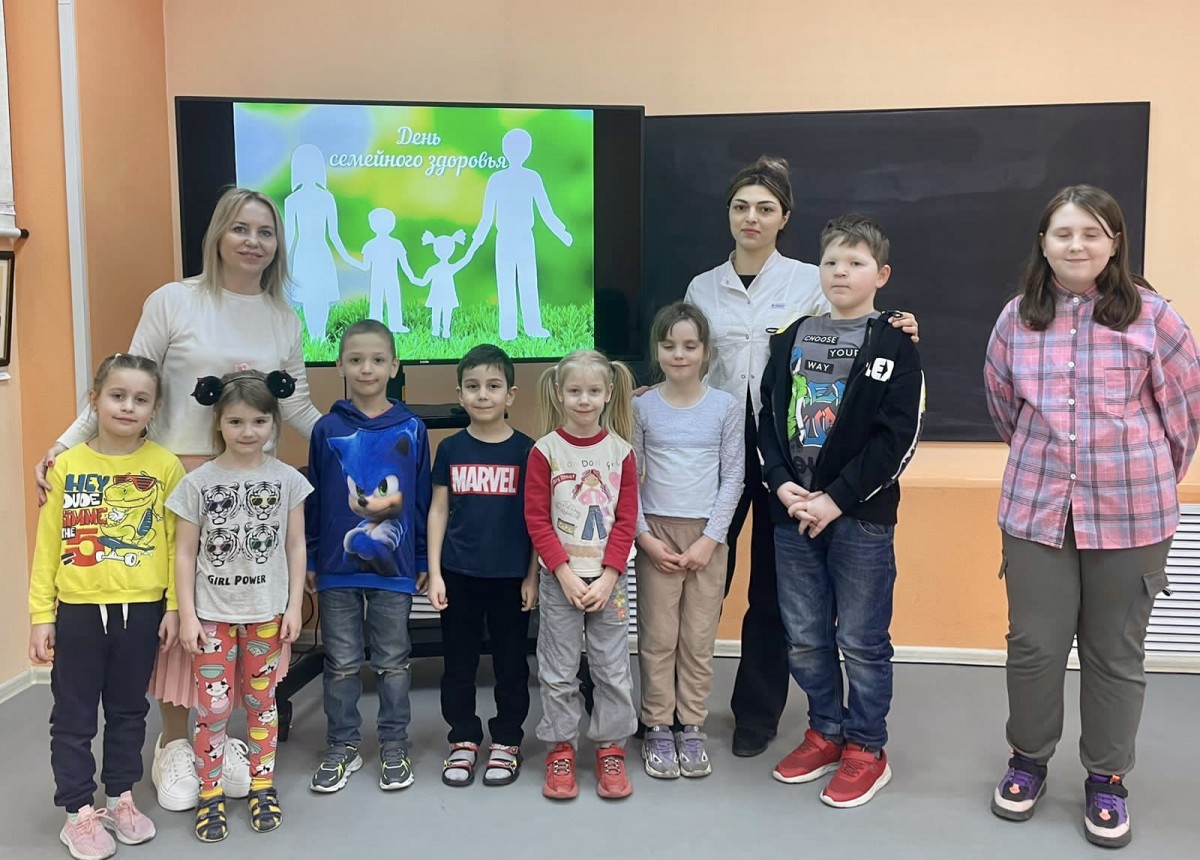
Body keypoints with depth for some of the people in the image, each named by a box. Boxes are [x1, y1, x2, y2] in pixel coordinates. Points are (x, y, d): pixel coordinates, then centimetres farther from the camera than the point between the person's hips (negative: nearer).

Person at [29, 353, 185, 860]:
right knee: (74, 716, 9)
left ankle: (121, 799, 33)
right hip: (78, 609, 0)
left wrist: (174, 606, -3)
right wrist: (41, 615, -3)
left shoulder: (166, 467, -5)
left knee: (129, 710, 16)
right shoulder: (66, 465, -4)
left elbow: (176, 543, -2)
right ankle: (79, 813, 24)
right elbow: (47, 545, -1)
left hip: (141, 609, 0)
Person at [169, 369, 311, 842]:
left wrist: (294, 606, -2)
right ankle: (210, 795, 17)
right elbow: (185, 553, -3)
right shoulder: (198, 482, -5)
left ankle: (262, 787, 25)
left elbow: (296, 547, 2)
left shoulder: (287, 479, -2)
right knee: (212, 705, 2)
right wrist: (187, 614, -6)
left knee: (261, 700, 11)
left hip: (266, 612, 1)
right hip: (213, 613, -1)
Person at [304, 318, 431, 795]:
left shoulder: (411, 429, -1)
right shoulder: (327, 429, -1)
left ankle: (394, 747, 23)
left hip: (393, 566, 0)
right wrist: (310, 560, 3)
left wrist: (423, 560, 2)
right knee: (341, 662, 11)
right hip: (337, 566, 1)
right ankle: (342, 748, 24)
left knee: (393, 661, 10)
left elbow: (422, 499, 2)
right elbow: (313, 499, 4)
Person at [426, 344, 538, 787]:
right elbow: (439, 510, 4)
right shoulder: (450, 449, 1)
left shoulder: (525, 450, -3)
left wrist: (533, 575, -3)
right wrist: (434, 573, -1)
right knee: (459, 660, 10)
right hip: (459, 573, 1)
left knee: (510, 660, 9)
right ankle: (463, 739, 25)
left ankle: (506, 742, 24)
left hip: (510, 575, -1)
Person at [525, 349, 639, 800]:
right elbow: (537, 519, -6)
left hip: (607, 579, 1)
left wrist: (607, 578, -10)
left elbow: (626, 520, -1)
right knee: (558, 670, 6)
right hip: (559, 578, -1)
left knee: (613, 667, 6)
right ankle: (561, 750, 20)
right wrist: (566, 574, -13)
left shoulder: (620, 451, 1)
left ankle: (611, 749, 20)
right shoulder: (545, 450, -4)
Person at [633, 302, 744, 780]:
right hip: (656, 534, 0)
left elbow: (733, 476, 0)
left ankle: (691, 728, 17)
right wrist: (645, 537, -8)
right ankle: (657, 729, 15)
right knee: (657, 638, 3)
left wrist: (710, 538, -7)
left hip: (707, 535, 0)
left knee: (699, 639, 5)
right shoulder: (642, 407, 0)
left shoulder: (726, 407, 0)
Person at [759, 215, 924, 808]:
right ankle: (826, 732, 30)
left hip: (861, 515, -4)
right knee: (804, 636, 12)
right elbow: (768, 418, 8)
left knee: (861, 640, 4)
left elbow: (898, 438, -10)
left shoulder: (894, 346, -3)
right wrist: (783, 485, -7)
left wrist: (836, 499, -15)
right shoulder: (793, 339, 11)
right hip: (791, 512, 5)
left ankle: (866, 748, 21)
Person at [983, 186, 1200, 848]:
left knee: (1116, 653, 10)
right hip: (1036, 509, 2)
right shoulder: (1017, 318, 1)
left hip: (1132, 514, -1)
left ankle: (1107, 779, 28)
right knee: (1034, 646, 9)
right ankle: (1027, 761, 30)